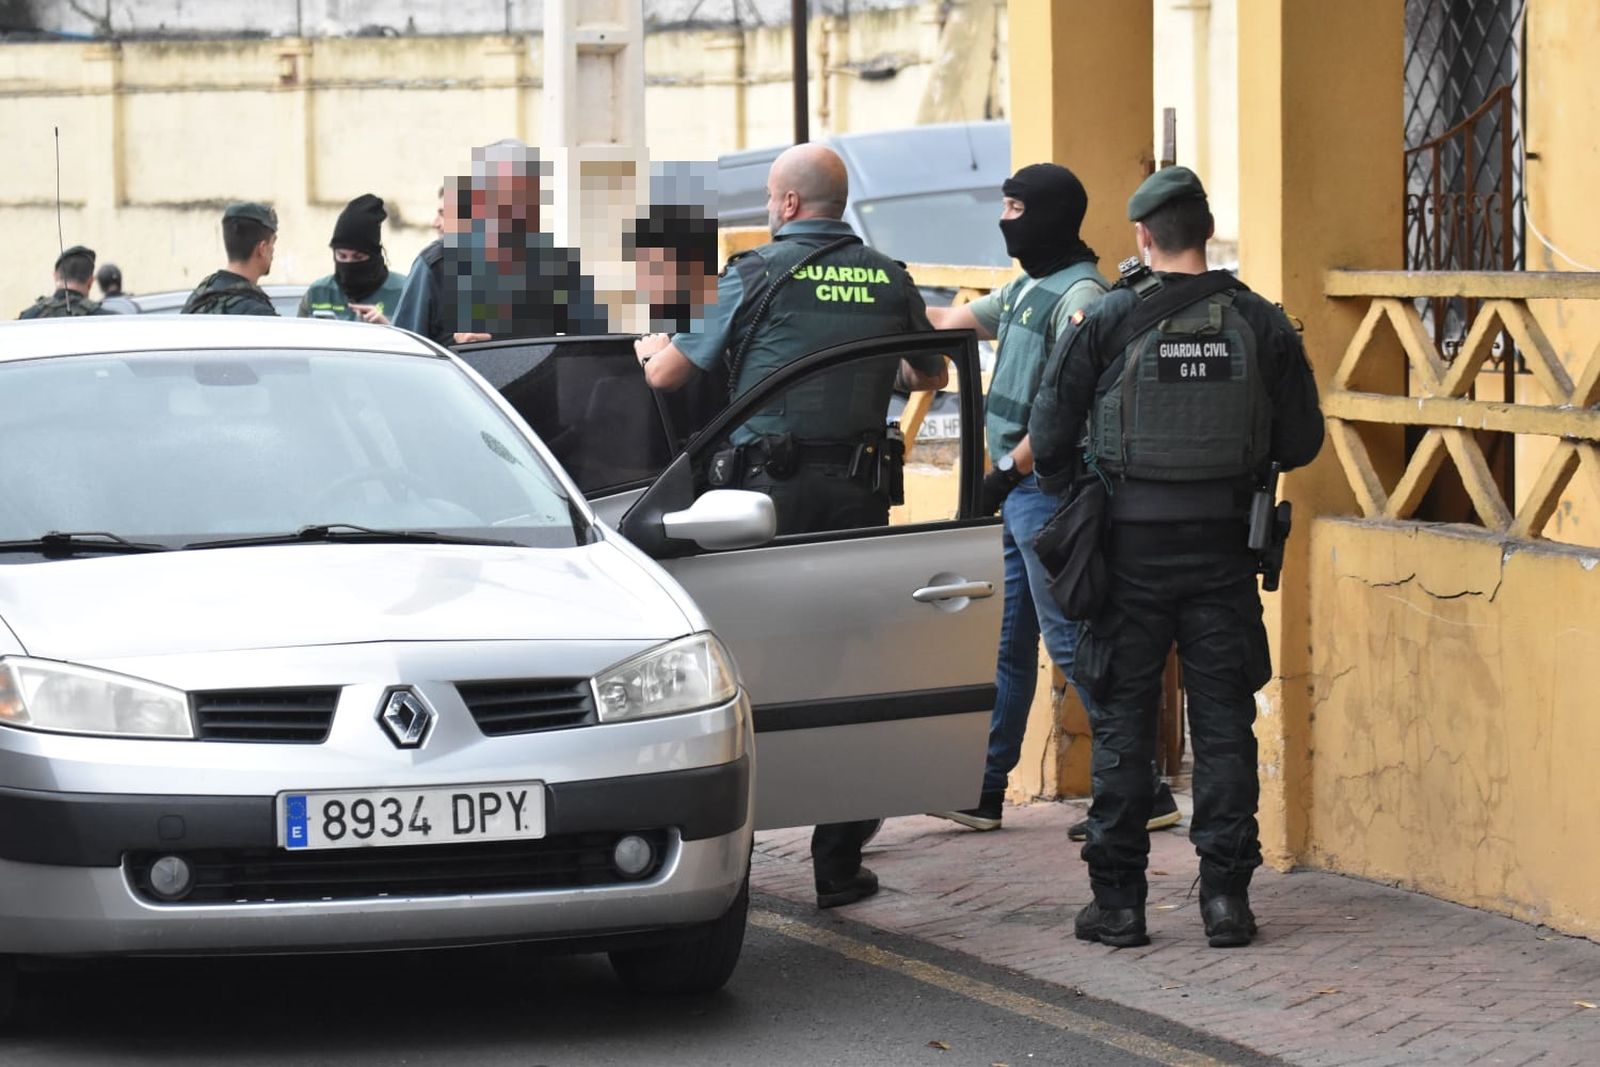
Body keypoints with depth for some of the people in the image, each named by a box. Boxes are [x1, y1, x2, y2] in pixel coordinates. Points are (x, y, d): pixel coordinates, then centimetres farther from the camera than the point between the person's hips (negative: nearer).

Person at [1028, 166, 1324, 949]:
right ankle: (1226, 895, 6)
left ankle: (1118, 900, 7)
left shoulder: (1108, 322, -7)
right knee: (1223, 723, 8)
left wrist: (1071, 493, 15)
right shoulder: (1260, 324, -2)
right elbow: (1301, 441, 3)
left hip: (1132, 546, -1)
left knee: (1121, 724, 6)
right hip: (1224, 548, 1)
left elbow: (1050, 435, -4)